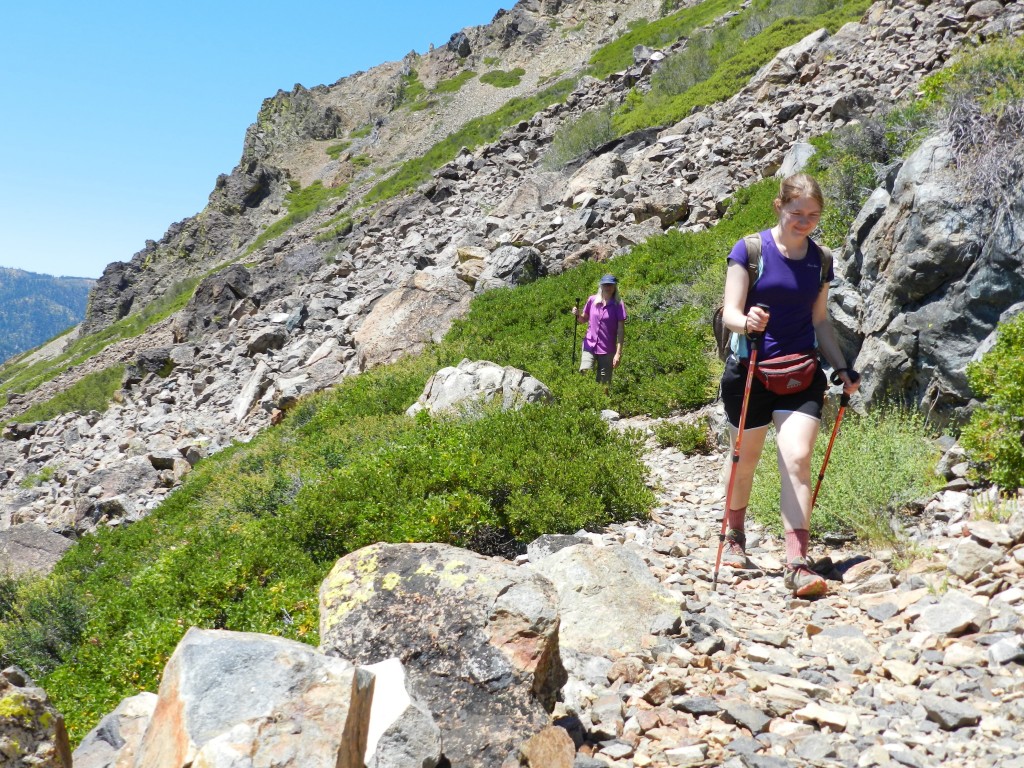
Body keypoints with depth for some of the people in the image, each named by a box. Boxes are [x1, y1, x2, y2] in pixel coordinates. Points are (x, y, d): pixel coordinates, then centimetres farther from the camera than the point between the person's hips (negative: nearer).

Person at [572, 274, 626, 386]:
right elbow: (584, 319, 17)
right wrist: (578, 314, -7)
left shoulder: (618, 305, -6)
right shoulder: (592, 300, 2)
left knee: (604, 383, 3)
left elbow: (621, 330, -7)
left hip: (607, 350, -2)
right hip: (590, 346, 2)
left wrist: (618, 353, -12)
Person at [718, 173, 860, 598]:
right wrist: (747, 322, -34)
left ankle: (797, 565, -13)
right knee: (745, 460, 13)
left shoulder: (819, 260, 7)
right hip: (750, 371, -2)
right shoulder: (750, 250, -6)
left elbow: (820, 322, 15)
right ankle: (734, 536, 39)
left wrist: (842, 368, 6)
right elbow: (730, 313, -12)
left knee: (797, 460, -13)